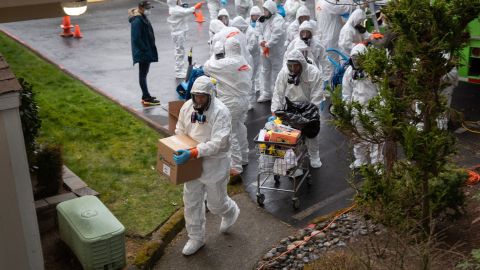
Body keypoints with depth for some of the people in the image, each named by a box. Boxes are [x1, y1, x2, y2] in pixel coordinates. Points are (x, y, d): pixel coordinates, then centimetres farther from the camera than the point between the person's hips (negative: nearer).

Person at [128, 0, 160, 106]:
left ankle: (146, 96, 25)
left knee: (144, 74, 16)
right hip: (142, 53, -10)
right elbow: (136, 39, -24)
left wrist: (150, 50, 13)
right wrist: (146, 50, -19)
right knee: (143, 74, -3)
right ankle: (146, 98, 2)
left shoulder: (143, 18, 11)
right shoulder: (137, 21, -19)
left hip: (147, 52, 10)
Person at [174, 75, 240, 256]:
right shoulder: (187, 107, -5)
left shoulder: (220, 111, -23)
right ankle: (196, 238, 31)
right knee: (191, 201, 12)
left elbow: (218, 142, -30)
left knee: (215, 203, 10)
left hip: (215, 163, -5)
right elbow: (180, 132, 10)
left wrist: (192, 153, -37)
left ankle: (231, 212, 46)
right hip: (193, 163, 5)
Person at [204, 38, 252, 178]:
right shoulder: (245, 63, 4)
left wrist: (214, 57, 8)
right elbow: (248, 83, 10)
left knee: (231, 134, -3)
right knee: (240, 129, 22)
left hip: (230, 103, -8)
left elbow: (206, 67, -9)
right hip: (244, 100, 8)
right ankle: (243, 158, 37)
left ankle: (236, 167, -3)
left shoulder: (226, 63, -19)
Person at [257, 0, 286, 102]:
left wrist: (268, 45, -23)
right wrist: (261, 41, -4)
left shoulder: (278, 19, -13)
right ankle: (266, 93, 25)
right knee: (265, 72, 14)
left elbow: (277, 34, -25)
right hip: (265, 51, 8)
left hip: (276, 51, -8)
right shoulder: (264, 20, 13)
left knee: (276, 73, 1)